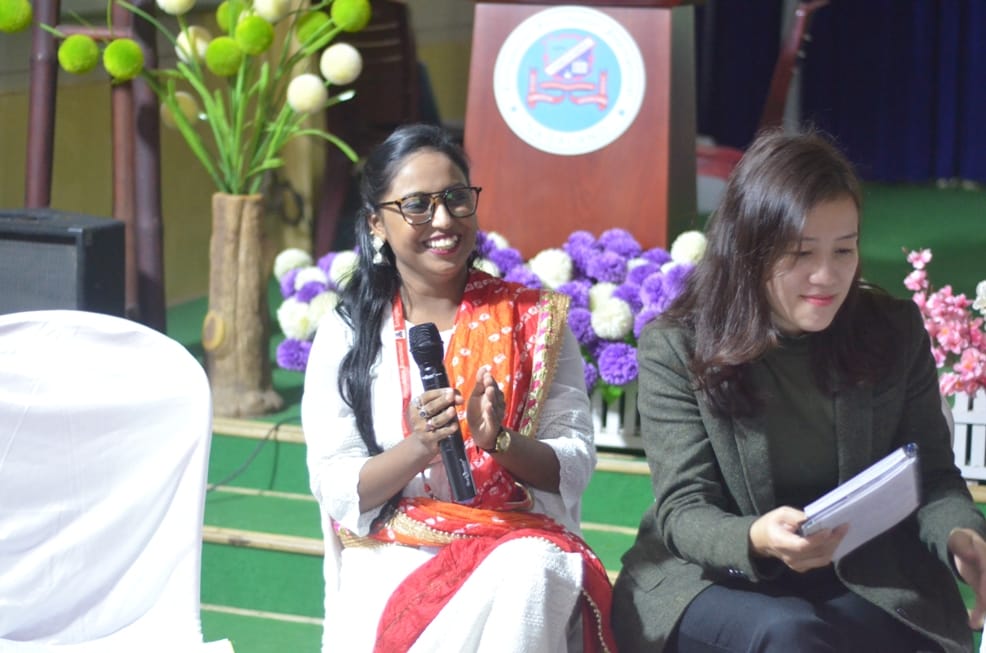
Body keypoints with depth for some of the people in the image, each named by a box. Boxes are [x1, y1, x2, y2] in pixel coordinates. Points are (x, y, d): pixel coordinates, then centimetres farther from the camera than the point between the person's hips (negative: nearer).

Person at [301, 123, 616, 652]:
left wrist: (499, 442, -20)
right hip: (393, 554, -2)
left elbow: (575, 463, 1)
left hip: (517, 543, 2)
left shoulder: (534, 320, 6)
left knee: (533, 571, -35)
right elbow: (336, 491, -2)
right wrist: (418, 448, -21)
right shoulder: (344, 335, 5)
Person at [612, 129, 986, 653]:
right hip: (715, 578, -2)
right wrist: (756, 540, -34)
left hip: (868, 579, 2)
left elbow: (931, 475, 6)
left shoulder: (895, 331, 3)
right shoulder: (675, 346, -6)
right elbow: (684, 510, -11)